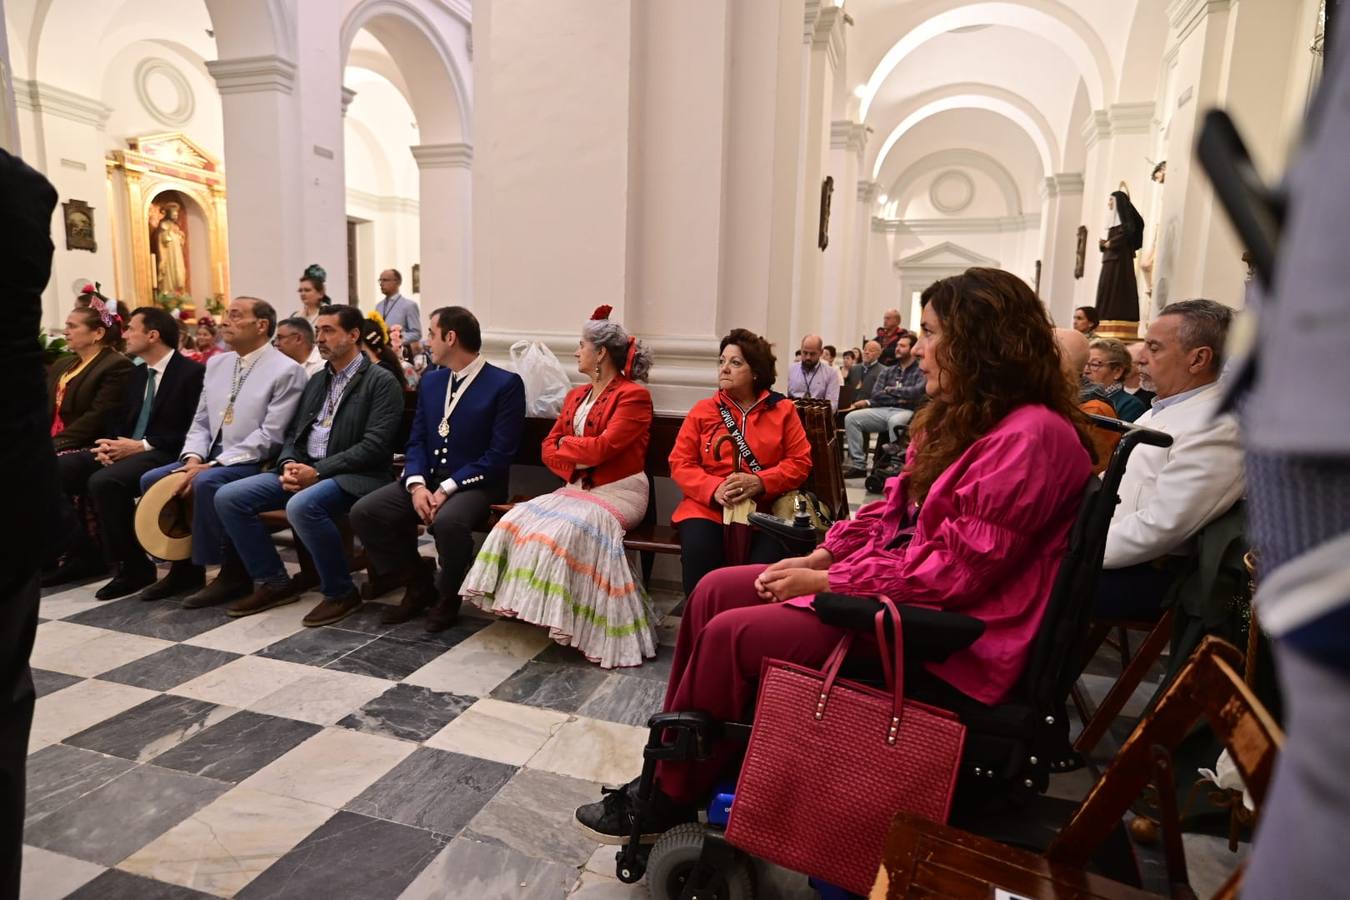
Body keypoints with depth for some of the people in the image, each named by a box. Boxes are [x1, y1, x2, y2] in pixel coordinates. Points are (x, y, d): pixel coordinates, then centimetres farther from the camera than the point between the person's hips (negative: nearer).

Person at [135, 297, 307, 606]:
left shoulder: (286, 370, -11)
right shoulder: (216, 363, 13)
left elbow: (269, 436, -18)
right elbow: (201, 422, 14)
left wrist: (213, 464, -21)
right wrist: (193, 457, -6)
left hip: (254, 462, -8)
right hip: (211, 457, 8)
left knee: (206, 483, -31)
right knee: (152, 479, -6)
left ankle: (233, 571, -16)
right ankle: (184, 564, 7)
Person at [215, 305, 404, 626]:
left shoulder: (381, 382, -6)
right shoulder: (317, 380, 19)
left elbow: (375, 446, -15)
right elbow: (293, 433, 21)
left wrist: (318, 471, -18)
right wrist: (289, 464, -2)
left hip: (351, 476, -8)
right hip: (304, 470, 8)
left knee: (301, 505, -36)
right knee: (228, 497, -6)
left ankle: (341, 592, -15)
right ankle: (273, 582, 7)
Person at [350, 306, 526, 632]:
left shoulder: (506, 384, -10)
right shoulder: (430, 381, 12)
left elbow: (499, 456, -16)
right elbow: (416, 441, 10)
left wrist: (447, 488, -20)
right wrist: (416, 484, -10)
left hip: (475, 485, -6)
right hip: (427, 480, 7)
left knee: (447, 521, -37)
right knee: (363, 512, -12)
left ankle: (447, 597, -6)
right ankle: (419, 585, 6)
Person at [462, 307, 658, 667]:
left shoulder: (634, 395, -8)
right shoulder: (576, 395, 18)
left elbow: (603, 447, -20)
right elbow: (549, 448, 13)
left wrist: (567, 444, -2)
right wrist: (575, 465, -8)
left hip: (617, 492, -7)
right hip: (578, 488, 8)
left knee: (566, 529, -31)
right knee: (520, 519, -15)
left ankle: (573, 622, -20)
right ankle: (530, 605, -11)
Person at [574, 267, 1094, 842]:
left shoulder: (1030, 436, -20)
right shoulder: (961, 418, 11)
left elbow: (953, 568, -24)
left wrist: (825, 582, -18)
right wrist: (816, 558, 0)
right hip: (893, 584, 10)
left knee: (731, 634, -17)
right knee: (715, 590, 1)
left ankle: (669, 799, 5)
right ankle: (671, 764, 9)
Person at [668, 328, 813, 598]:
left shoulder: (783, 410, 10)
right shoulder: (702, 410, 12)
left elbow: (800, 462, 3)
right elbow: (680, 463, 6)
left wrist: (759, 482, -14)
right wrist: (714, 488, -13)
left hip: (765, 510, -1)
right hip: (708, 507, 1)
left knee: (765, 568, -29)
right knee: (698, 554, -29)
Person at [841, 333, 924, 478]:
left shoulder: (921, 372, 4)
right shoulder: (887, 371, 19)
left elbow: (916, 392, -14)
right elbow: (876, 394, 7)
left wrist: (891, 390, 1)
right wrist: (900, 398, -6)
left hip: (906, 412, -5)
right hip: (883, 410, 5)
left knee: (895, 421, -41)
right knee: (851, 418, -16)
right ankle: (858, 465, -16)